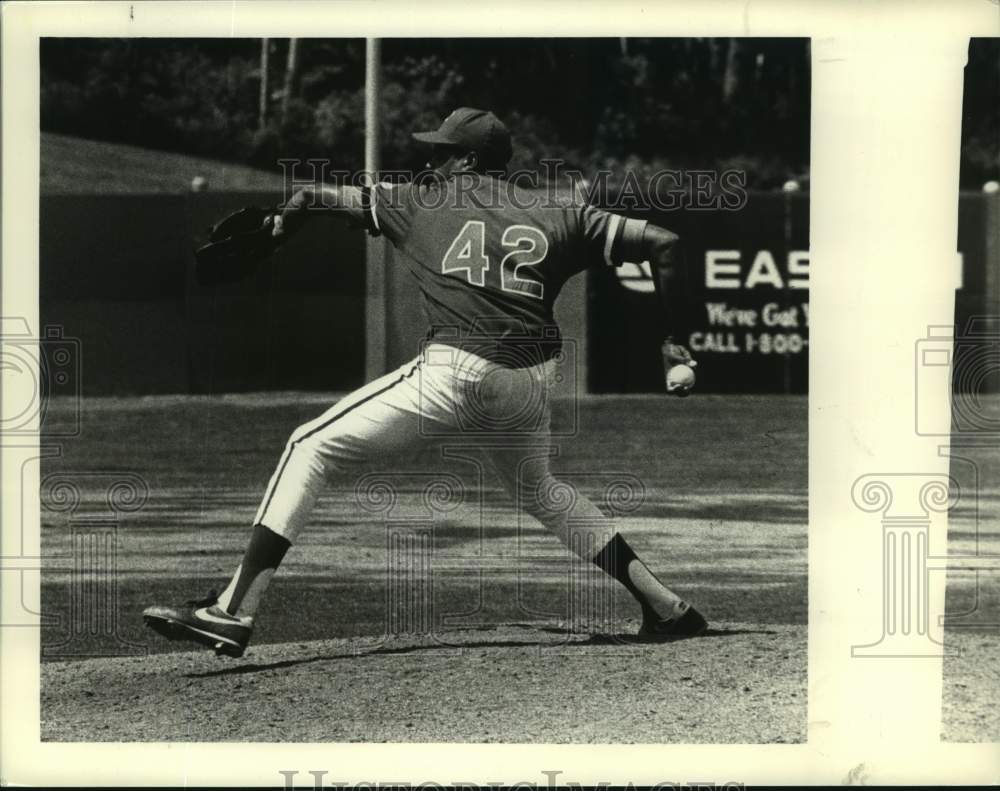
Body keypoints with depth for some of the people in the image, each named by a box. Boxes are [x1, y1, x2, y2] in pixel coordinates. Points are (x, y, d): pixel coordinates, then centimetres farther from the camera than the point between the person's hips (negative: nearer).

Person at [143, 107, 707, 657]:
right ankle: (666, 607, 28)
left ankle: (235, 613, -8)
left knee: (312, 450, 5)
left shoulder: (423, 202, 13)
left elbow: (317, 196, 17)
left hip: (455, 372, -5)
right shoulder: (557, 218, 16)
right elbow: (663, 244, 11)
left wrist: (280, 227, 37)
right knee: (540, 491, 33)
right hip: (533, 381, 5)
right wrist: (669, 341, 18)